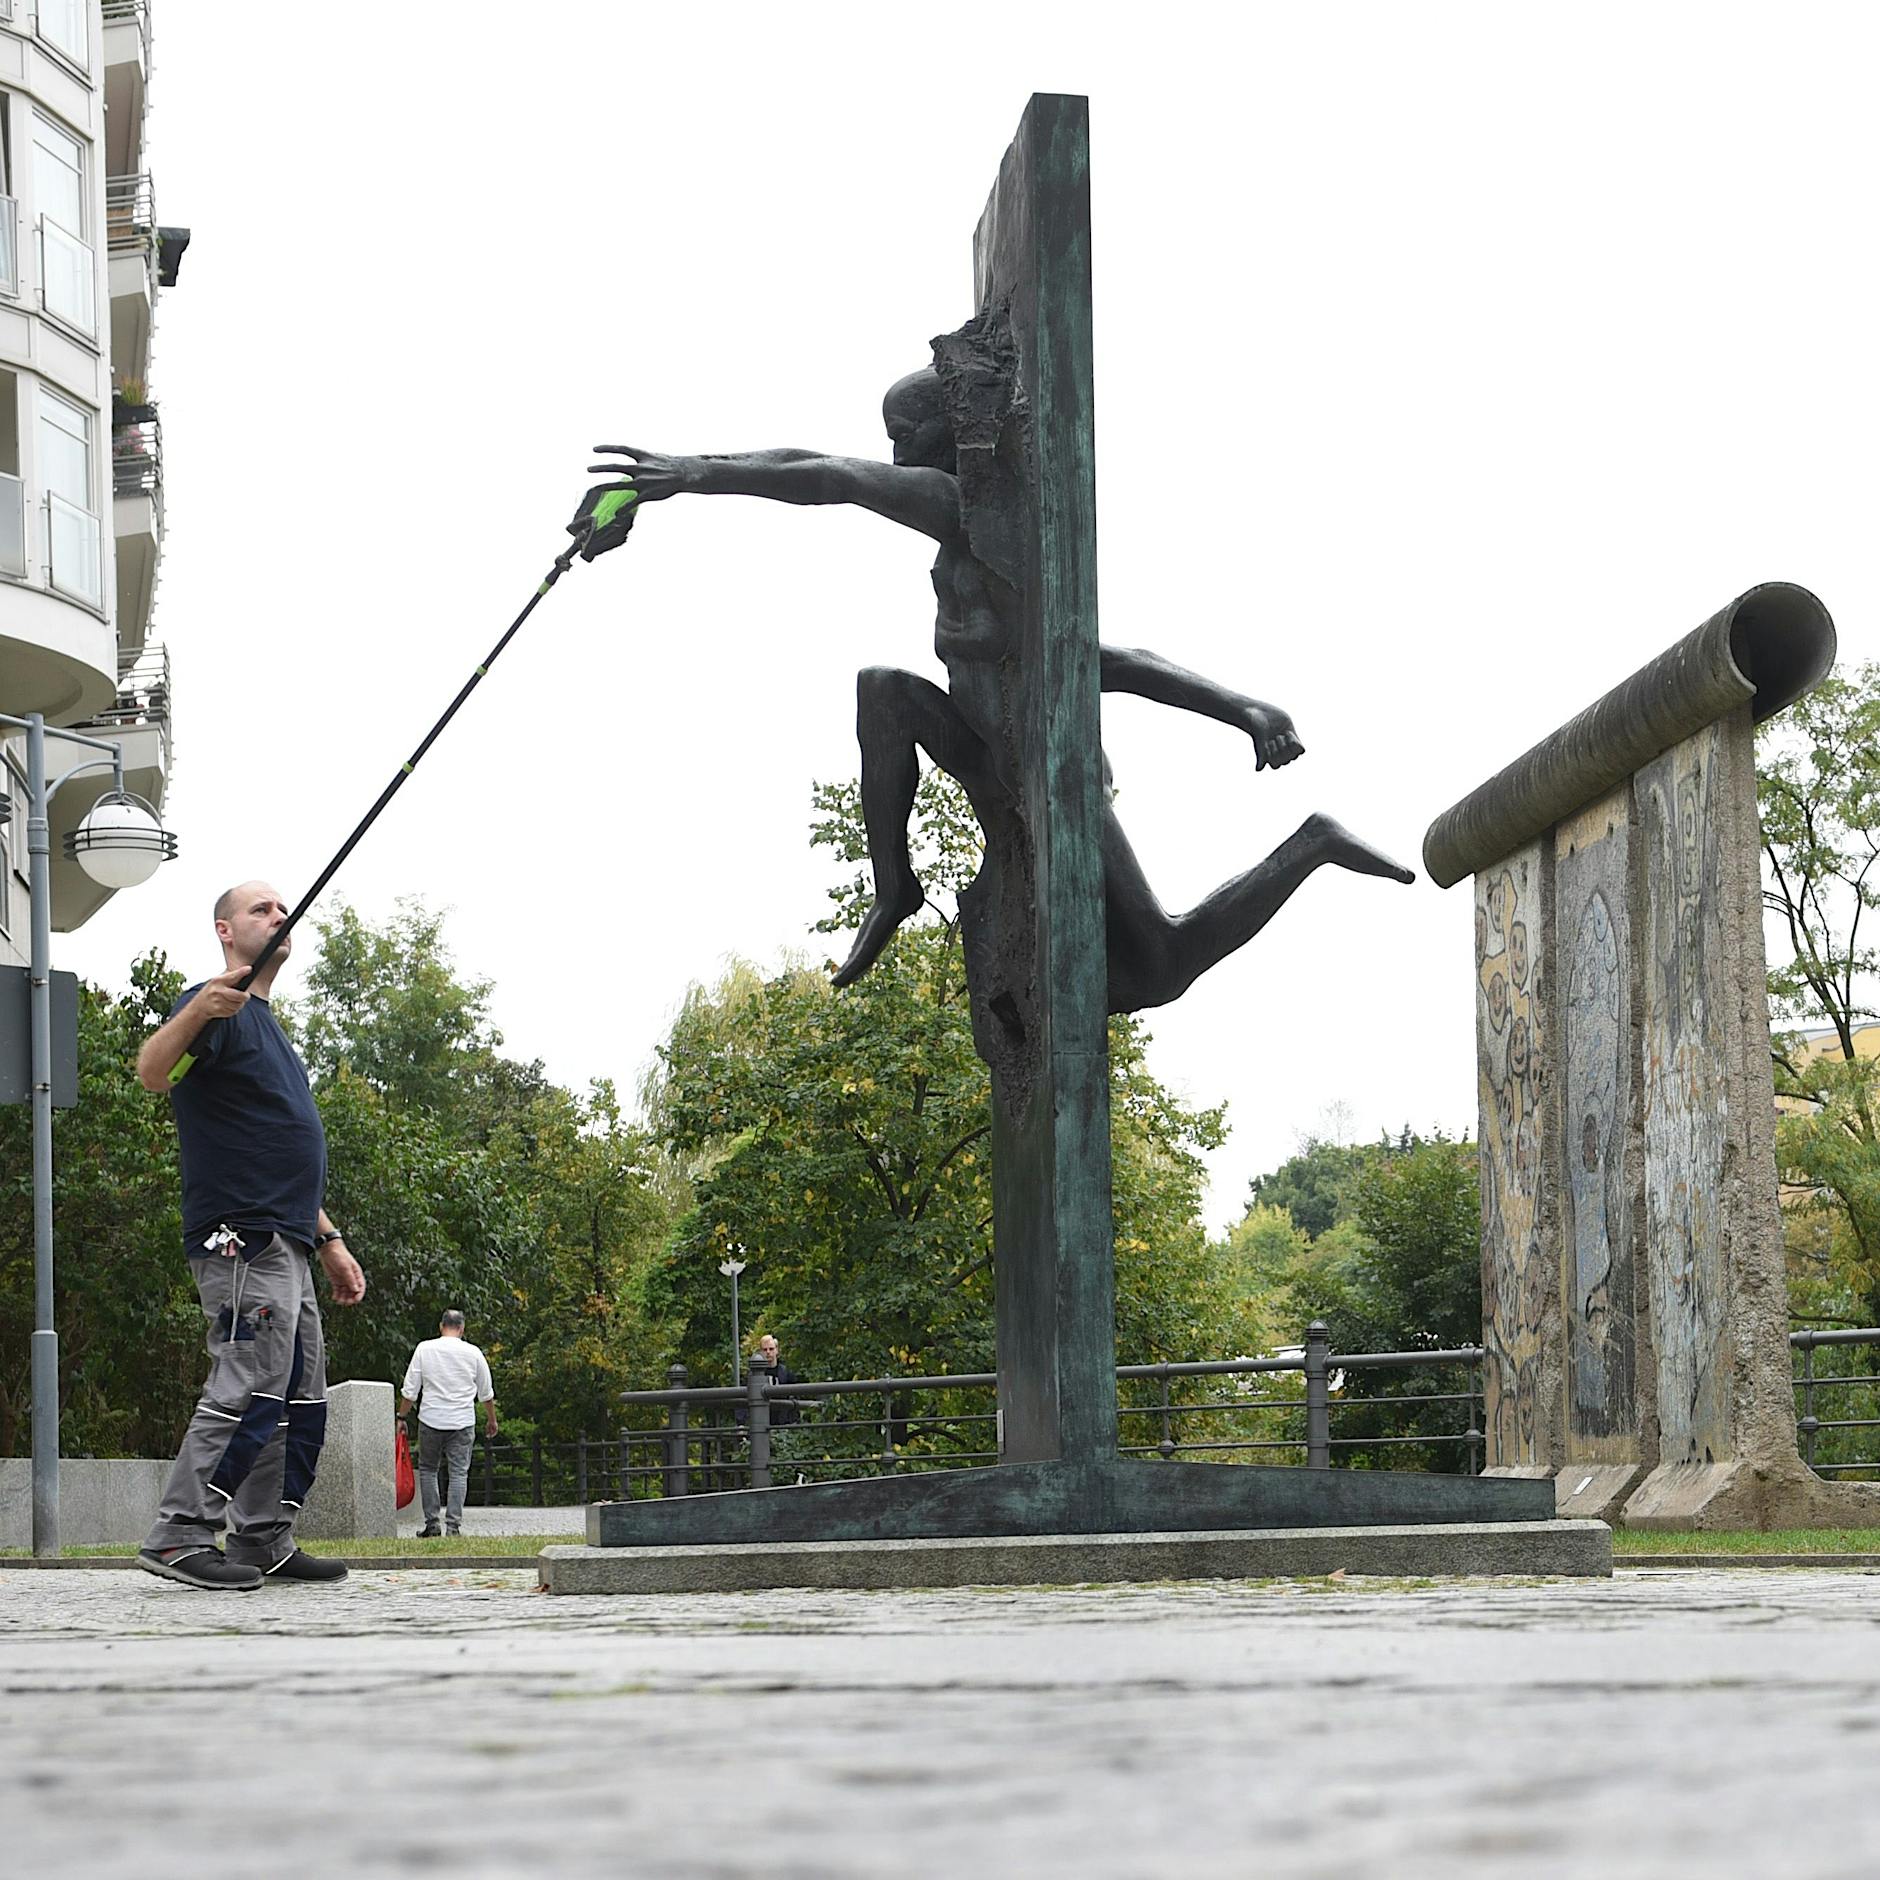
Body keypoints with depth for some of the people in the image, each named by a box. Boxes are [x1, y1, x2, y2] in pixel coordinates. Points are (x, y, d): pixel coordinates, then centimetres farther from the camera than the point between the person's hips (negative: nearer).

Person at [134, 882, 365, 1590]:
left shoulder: (269, 1027, 25)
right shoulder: (216, 1008, -5)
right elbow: (152, 1073, -26)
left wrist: (329, 1241, 27)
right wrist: (195, 1013, -45)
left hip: (287, 1247, 10)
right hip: (242, 1239, -10)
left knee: (300, 1402, 8)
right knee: (250, 1389, -16)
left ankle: (264, 1543, 11)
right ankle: (179, 1537, -14)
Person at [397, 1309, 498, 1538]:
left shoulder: (424, 1349, 0)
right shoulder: (472, 1353, 3)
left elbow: (409, 1390, 0)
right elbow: (486, 1393, 12)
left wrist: (402, 1417, 10)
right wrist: (491, 1420, 25)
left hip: (431, 1419, 0)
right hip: (462, 1423, 0)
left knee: (427, 1469, 12)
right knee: (459, 1473, 2)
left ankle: (431, 1524, 7)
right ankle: (453, 1525, -6)